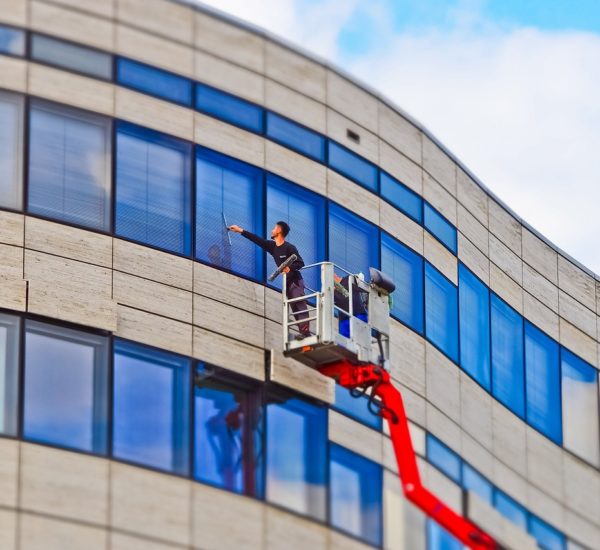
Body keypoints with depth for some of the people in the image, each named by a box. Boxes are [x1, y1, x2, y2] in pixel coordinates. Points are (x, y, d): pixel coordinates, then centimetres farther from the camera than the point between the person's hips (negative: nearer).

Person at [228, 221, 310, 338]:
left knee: (300, 305, -16)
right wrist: (241, 231, 18)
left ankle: (305, 331, -26)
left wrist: (290, 268, -32)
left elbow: (300, 263, -13)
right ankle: (303, 332, -2)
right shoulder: (272, 246, 9)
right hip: (286, 283, 8)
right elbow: (257, 240, 15)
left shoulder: (289, 247, -12)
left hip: (295, 281, -8)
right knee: (294, 309, 2)